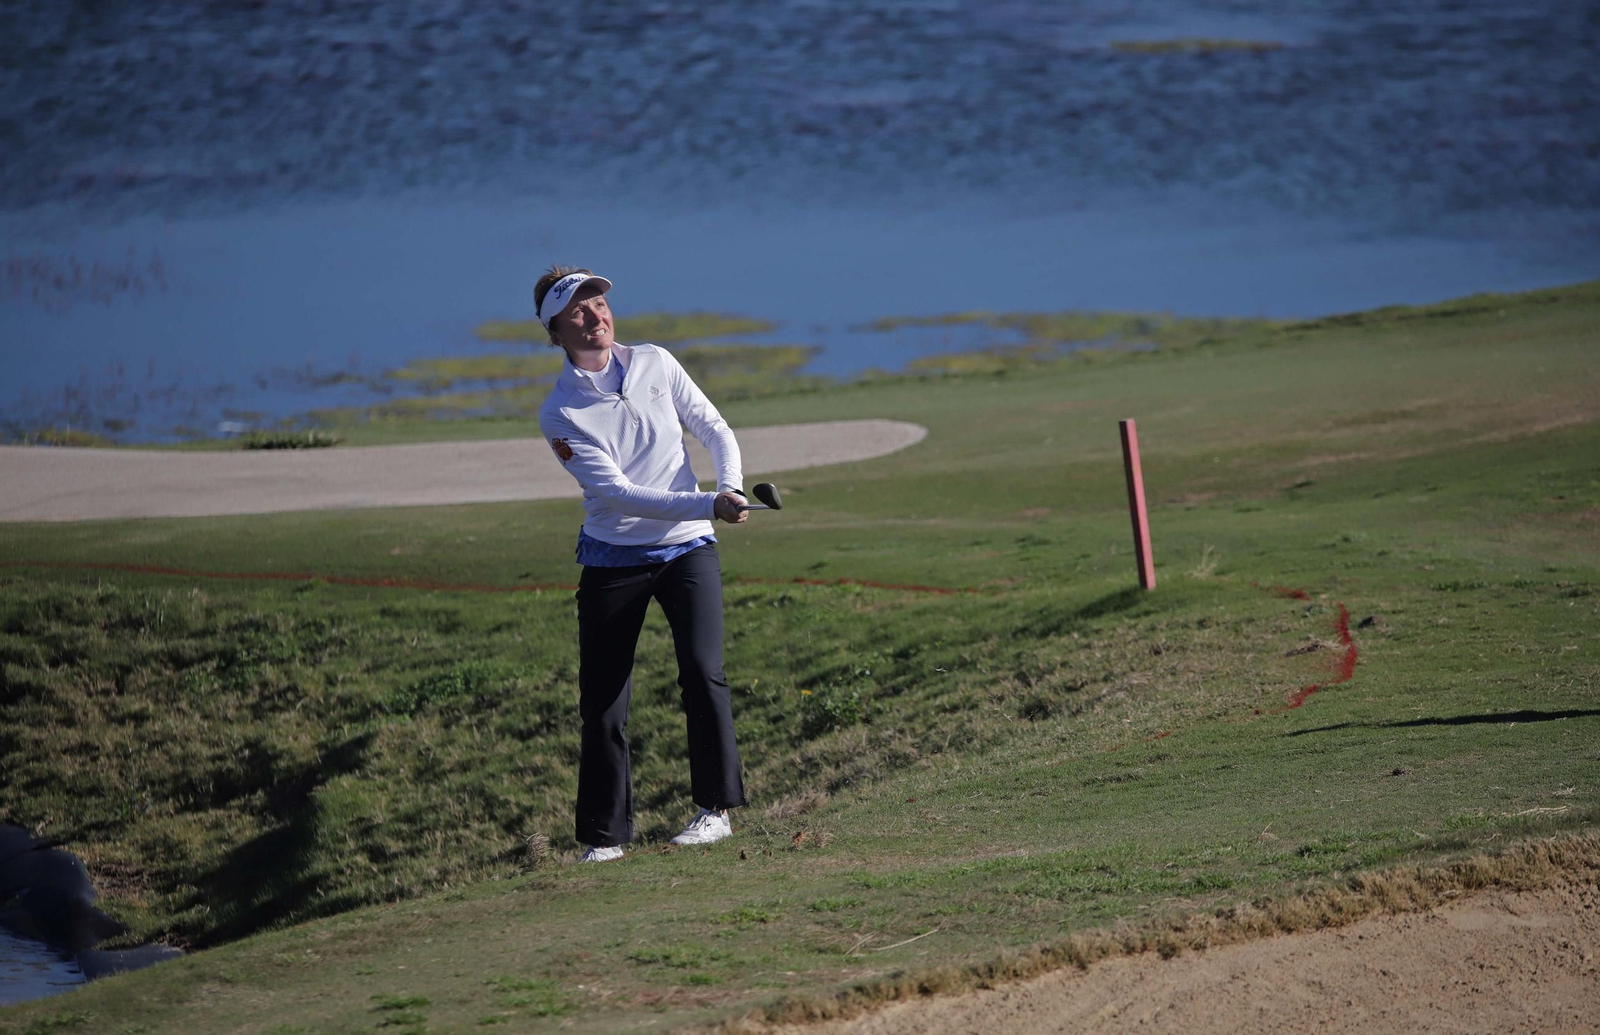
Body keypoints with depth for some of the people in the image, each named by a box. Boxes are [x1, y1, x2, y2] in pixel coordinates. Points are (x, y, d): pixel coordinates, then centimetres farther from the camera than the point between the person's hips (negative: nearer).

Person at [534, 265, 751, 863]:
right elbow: (617, 494, -19)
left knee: (702, 672, -17)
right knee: (602, 700, -1)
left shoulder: (656, 365, 2)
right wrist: (706, 507, -29)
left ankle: (715, 808, -6)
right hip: (612, 559, -1)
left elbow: (713, 429, 7)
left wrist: (731, 488, -14)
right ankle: (605, 834, 10)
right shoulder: (560, 415, -10)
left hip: (686, 547, 1)